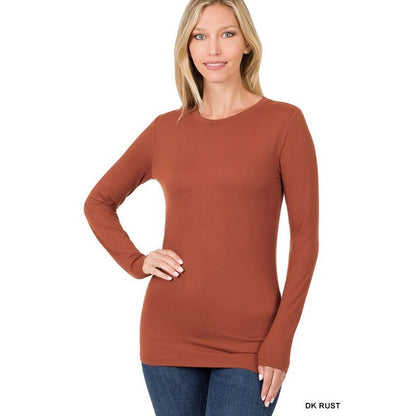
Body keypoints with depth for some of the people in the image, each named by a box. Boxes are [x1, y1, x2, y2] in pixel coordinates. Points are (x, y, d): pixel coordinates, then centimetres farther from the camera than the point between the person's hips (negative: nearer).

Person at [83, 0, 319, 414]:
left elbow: (305, 236, -4)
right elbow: (99, 201, 18)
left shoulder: (284, 122, -2)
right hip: (170, 334, 3)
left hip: (248, 344, -3)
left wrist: (280, 342, -8)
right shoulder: (166, 129, 6)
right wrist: (136, 261, 2)